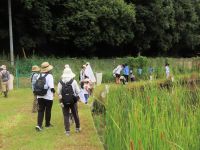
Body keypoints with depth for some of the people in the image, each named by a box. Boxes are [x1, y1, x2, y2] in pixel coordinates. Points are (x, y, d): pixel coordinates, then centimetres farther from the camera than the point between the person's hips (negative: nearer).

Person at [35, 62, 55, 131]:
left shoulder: (39, 75, 4)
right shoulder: (49, 76, -14)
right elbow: (51, 86, -21)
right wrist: (53, 91, -5)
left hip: (40, 96, 5)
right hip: (48, 97, -4)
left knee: (40, 110, 5)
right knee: (48, 110, 12)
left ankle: (39, 125, -8)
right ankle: (47, 124, 26)